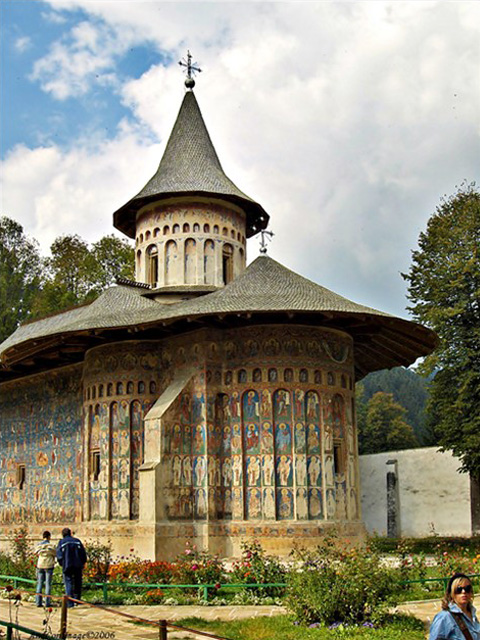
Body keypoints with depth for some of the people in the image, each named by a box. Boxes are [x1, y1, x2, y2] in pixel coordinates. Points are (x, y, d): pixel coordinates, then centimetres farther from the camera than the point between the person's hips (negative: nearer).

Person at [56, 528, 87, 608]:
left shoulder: (61, 542, 2)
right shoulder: (77, 541, 9)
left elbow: (59, 556, -4)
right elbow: (83, 554, 5)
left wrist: (62, 565, 10)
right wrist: (82, 563, 14)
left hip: (67, 566, -2)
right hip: (78, 566, 2)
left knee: (68, 584, 0)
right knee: (77, 583, 14)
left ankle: (70, 603, -5)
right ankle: (77, 599, 10)